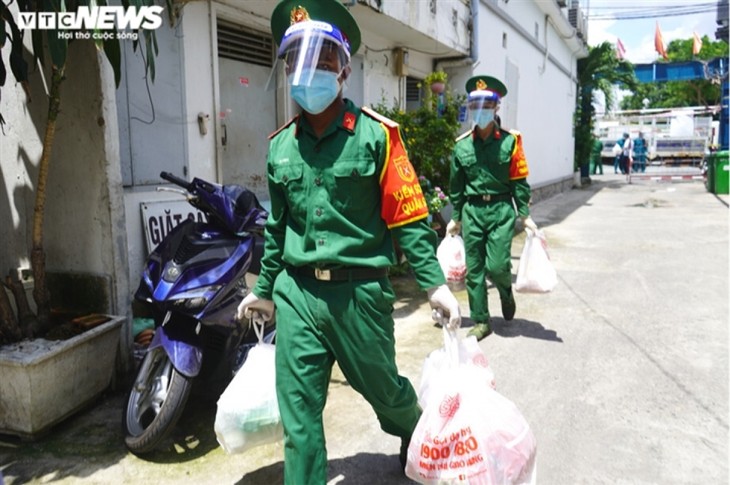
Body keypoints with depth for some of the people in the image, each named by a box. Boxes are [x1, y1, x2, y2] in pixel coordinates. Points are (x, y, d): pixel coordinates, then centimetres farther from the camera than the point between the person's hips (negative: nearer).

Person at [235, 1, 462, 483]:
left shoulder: (375, 135, -6)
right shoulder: (280, 145, 8)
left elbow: (408, 216, -8)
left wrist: (435, 283, -15)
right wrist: (264, 288, 20)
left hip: (359, 291, -3)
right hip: (296, 294, 4)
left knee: (381, 385, 19)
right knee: (298, 410, 7)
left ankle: (414, 430, 52)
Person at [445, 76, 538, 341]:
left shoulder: (510, 141, -2)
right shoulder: (462, 145, 4)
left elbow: (519, 181, 0)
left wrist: (525, 215, -4)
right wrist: (455, 218, 13)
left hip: (501, 210, -2)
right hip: (472, 211, 3)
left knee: (497, 265, -8)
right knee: (474, 270, 5)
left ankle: (506, 291, 29)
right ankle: (481, 321, 18)